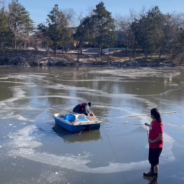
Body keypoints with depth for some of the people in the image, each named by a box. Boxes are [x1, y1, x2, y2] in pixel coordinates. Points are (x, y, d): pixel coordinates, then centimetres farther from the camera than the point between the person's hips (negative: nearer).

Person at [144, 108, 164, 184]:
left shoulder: (158, 124, -28)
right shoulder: (153, 121, 1)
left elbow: (161, 137, -30)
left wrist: (152, 141, -28)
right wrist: (148, 125, 27)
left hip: (156, 146, -10)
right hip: (152, 145, 10)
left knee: (155, 162, 1)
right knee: (151, 160, 25)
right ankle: (152, 173, 45)